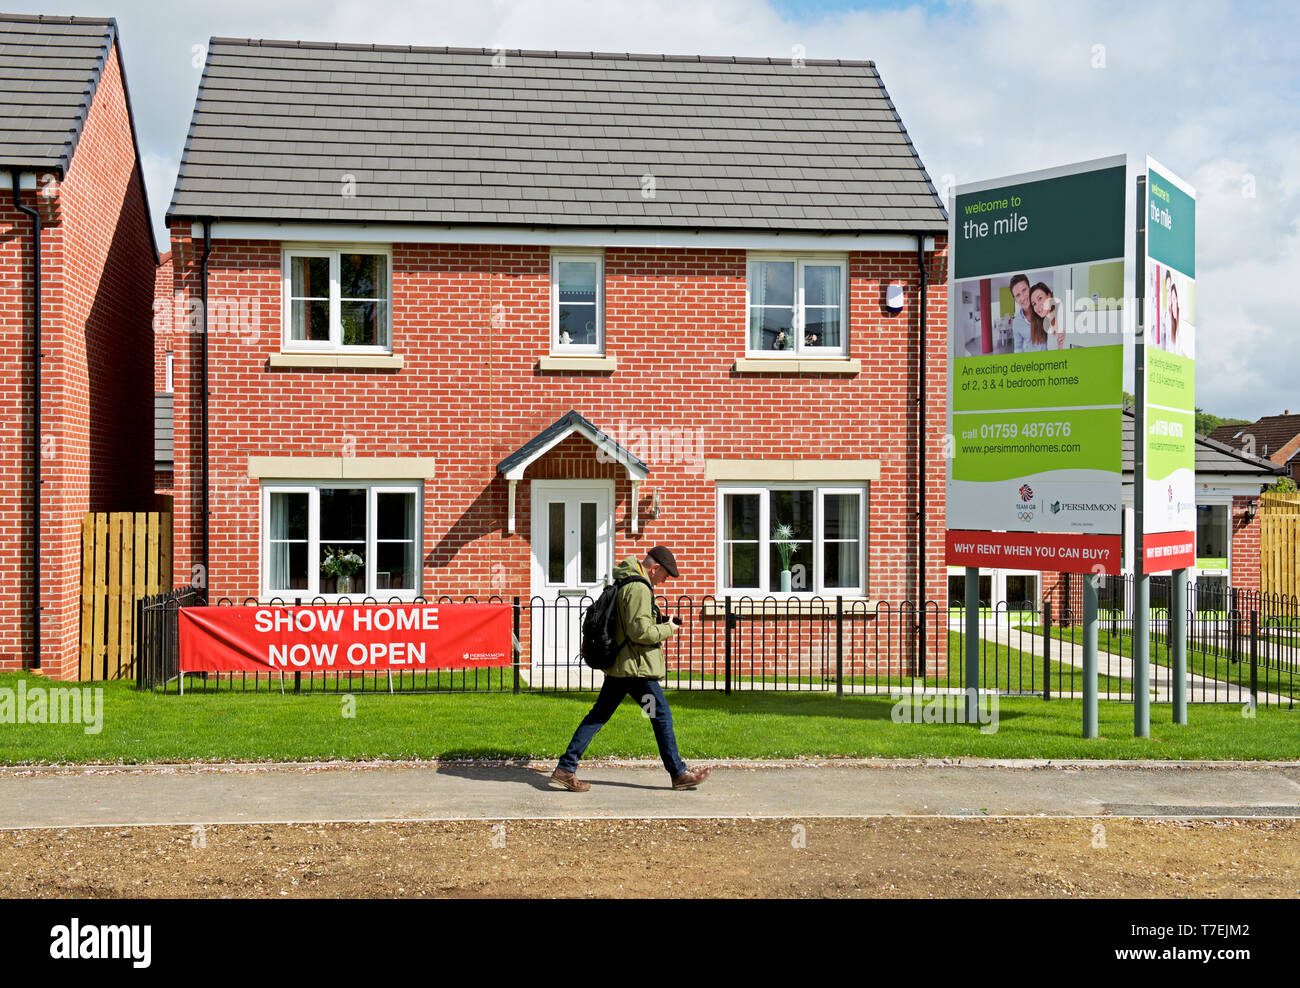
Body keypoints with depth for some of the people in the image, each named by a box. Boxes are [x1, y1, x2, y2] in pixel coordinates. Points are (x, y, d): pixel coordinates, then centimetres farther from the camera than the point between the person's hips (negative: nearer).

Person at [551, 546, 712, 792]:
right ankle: (679, 774, 11)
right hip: (637, 667, -9)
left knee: (599, 715, 10)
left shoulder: (623, 583, 14)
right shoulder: (638, 588, -18)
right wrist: (667, 630, -8)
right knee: (662, 716, 2)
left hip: (617, 665, 9)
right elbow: (639, 631, -24)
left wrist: (659, 629, 15)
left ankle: (566, 768, 8)